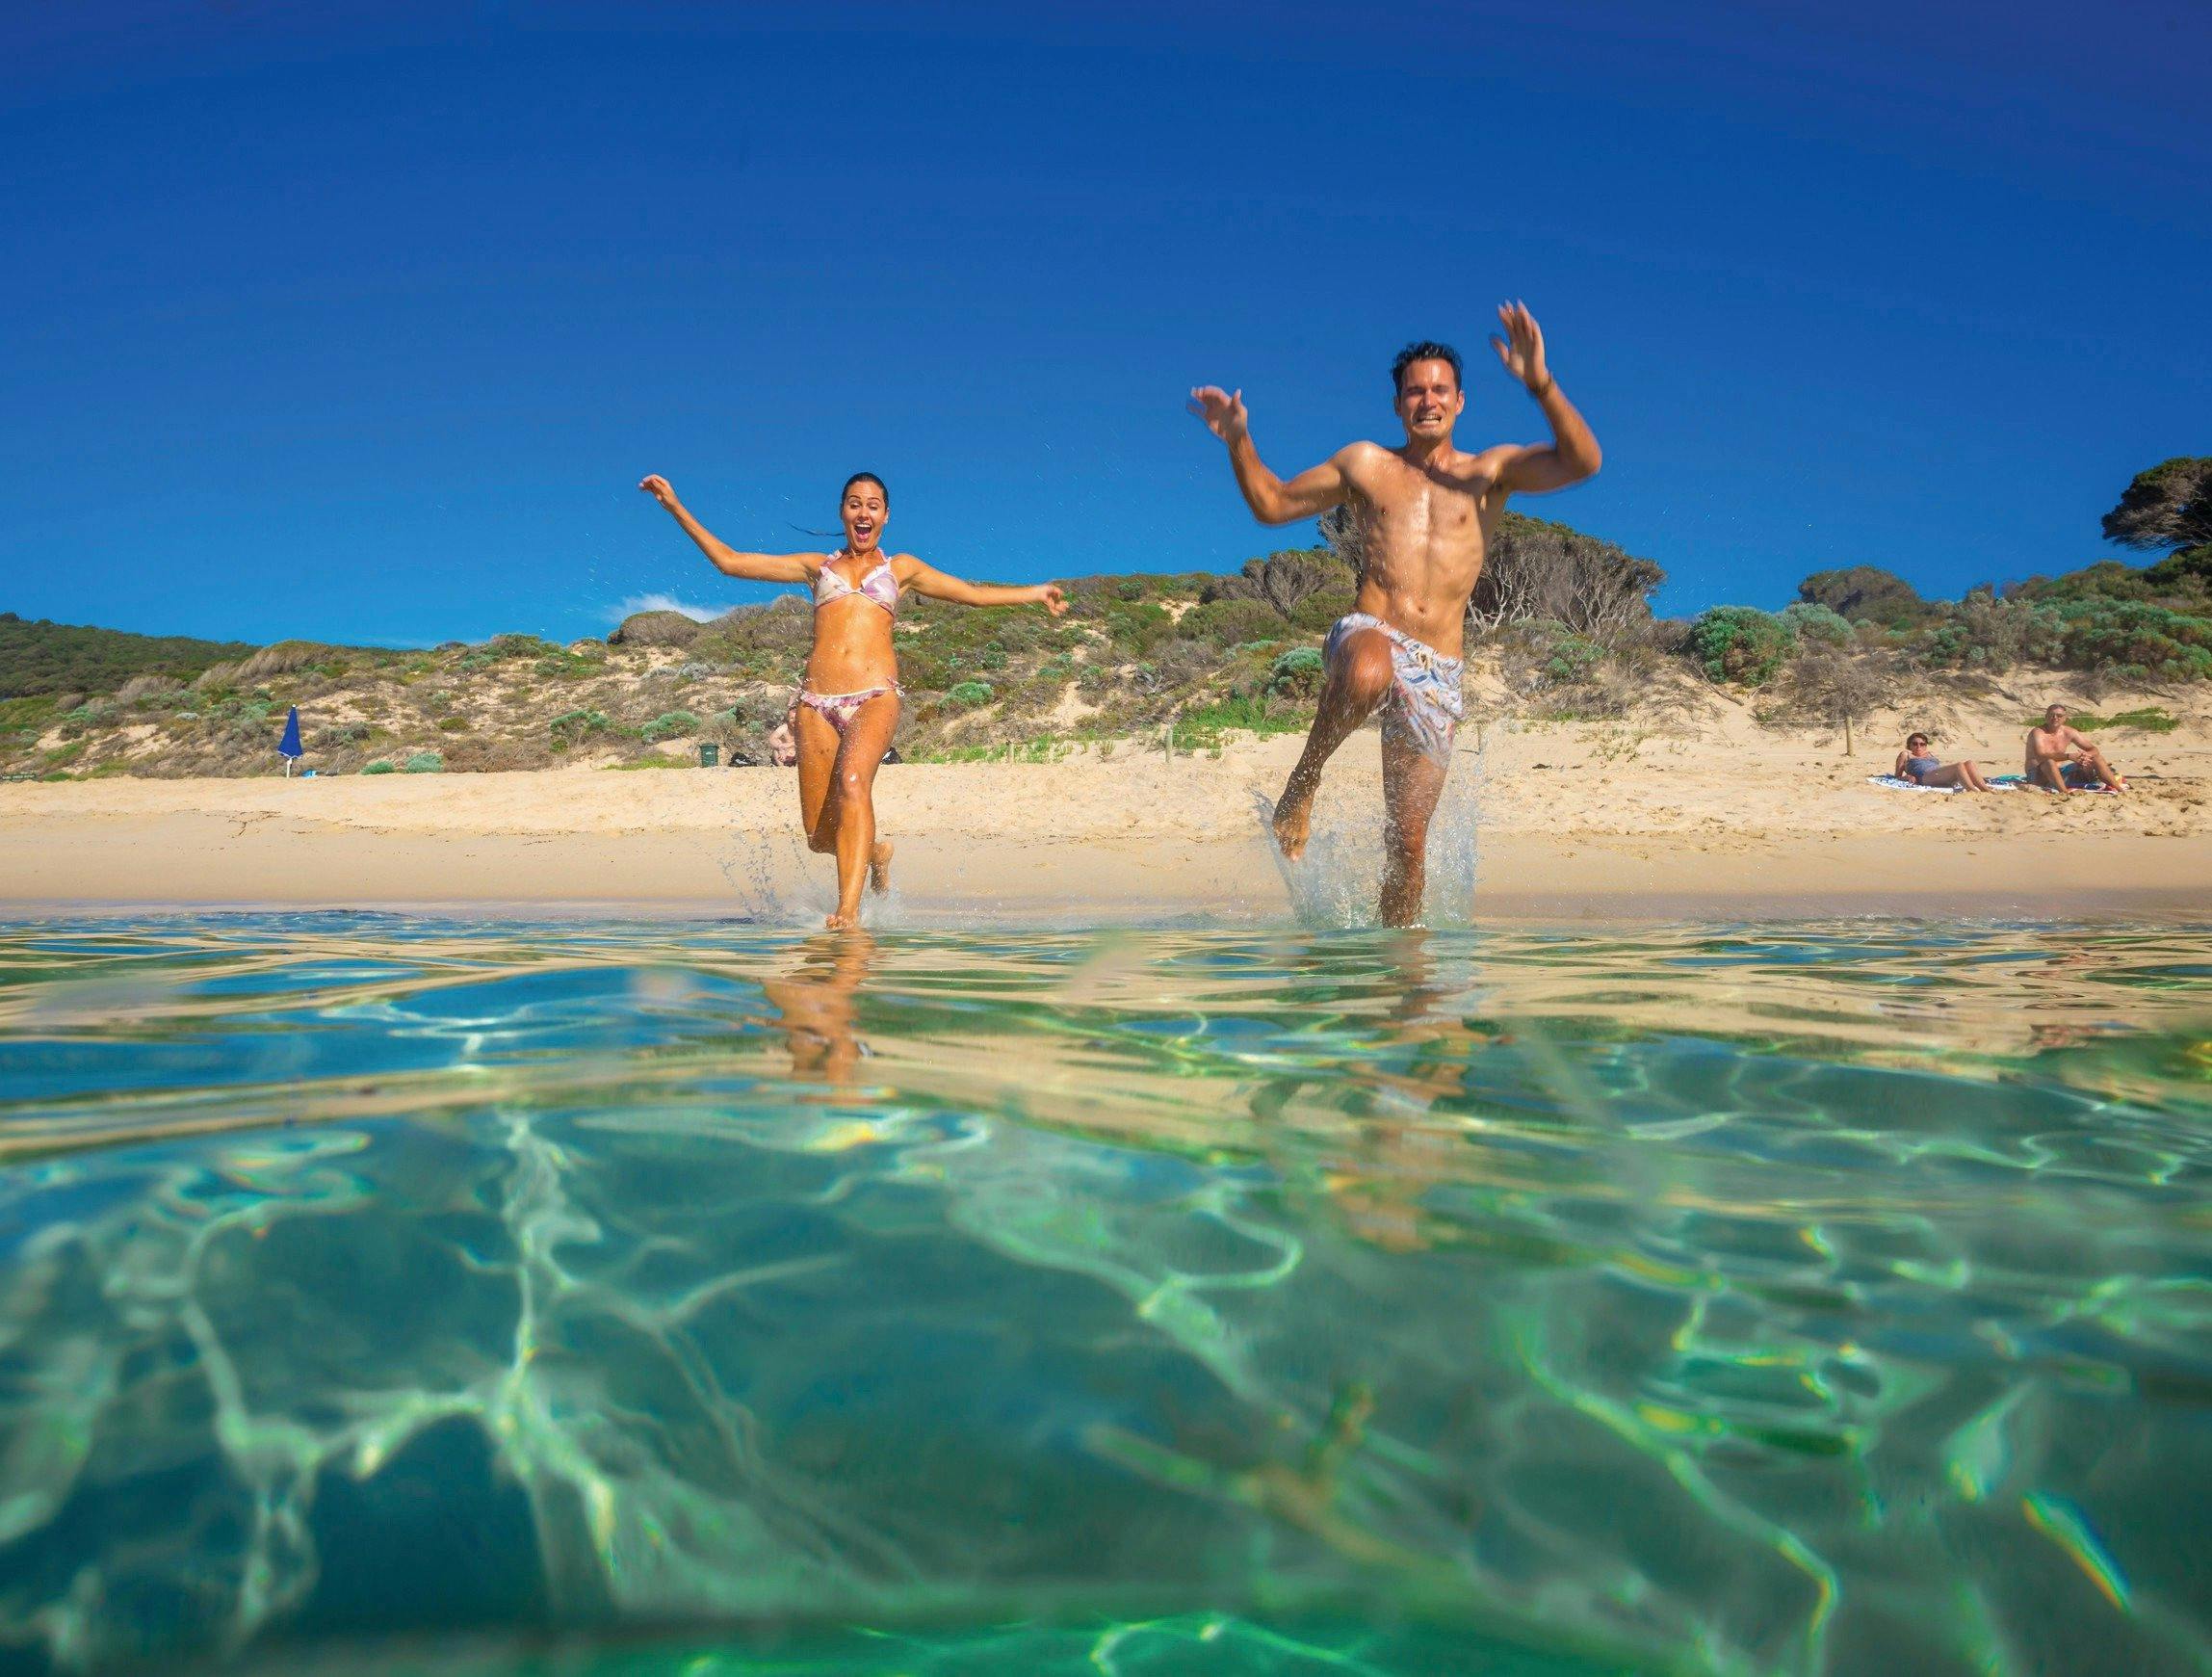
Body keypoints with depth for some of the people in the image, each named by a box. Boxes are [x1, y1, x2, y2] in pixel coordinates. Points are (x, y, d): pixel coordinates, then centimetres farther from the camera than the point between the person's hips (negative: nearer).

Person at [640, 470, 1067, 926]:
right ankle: (875, 851, 32)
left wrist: (1036, 593, 25)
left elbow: (974, 592, 27)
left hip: (875, 696, -2)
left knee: (853, 782, -32)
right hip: (817, 701, 2)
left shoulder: (900, 567, 22)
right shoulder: (817, 566, 22)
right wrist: (675, 506, 20)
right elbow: (728, 560, 22)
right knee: (819, 835, -1)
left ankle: (849, 911, -37)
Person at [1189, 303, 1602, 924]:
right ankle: (1303, 784, -18)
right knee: (1369, 673, -41)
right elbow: (1272, 504, 21)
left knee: (1408, 837, -1)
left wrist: (1540, 383, -17)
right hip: (1367, 636, -1)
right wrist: (1239, 442, 5)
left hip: (1438, 670, 1)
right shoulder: (1366, 464, 15)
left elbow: (1581, 463, -4)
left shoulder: (1491, 471, 13)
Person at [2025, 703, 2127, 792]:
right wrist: (2069, 756, -41)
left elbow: (2094, 750, 5)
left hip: (2060, 773, 7)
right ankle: (2065, 792, -55)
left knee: (2096, 757, 1)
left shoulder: (2069, 733, 5)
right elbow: (2041, 755, -32)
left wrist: (2085, 756, -20)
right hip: (2038, 776, -7)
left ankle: (2119, 788, -4)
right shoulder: (2038, 733, -14)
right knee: (2049, 762, -40)